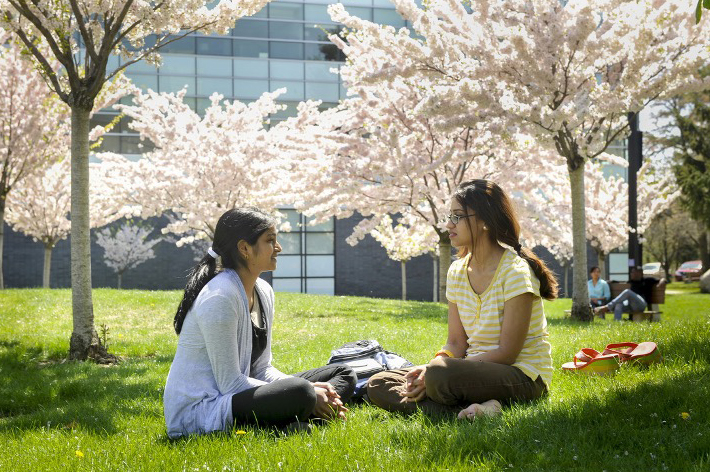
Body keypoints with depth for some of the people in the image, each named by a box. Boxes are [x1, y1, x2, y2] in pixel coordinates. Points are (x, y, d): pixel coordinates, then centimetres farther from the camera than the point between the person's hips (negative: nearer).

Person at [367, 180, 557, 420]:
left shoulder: (515, 271, -15)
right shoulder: (457, 271, 8)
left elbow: (507, 353, -18)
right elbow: (456, 343, 7)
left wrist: (434, 370, -21)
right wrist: (429, 368, -16)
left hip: (522, 375, -9)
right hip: (475, 368, 9)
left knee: (439, 376, -38)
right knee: (378, 385, -9)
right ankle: (473, 410, -20)